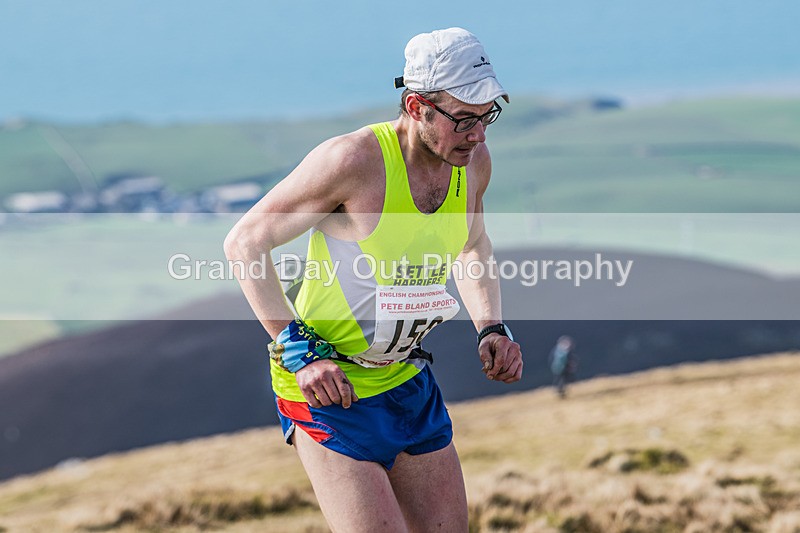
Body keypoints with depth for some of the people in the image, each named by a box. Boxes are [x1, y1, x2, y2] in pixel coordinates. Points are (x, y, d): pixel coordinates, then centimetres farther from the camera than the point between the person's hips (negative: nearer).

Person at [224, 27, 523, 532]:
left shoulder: (473, 160, -2)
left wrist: (492, 329, 5)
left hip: (409, 380, 7)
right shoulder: (353, 160, -22)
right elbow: (244, 243, -15)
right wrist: (301, 353, -20)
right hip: (328, 385, -7)